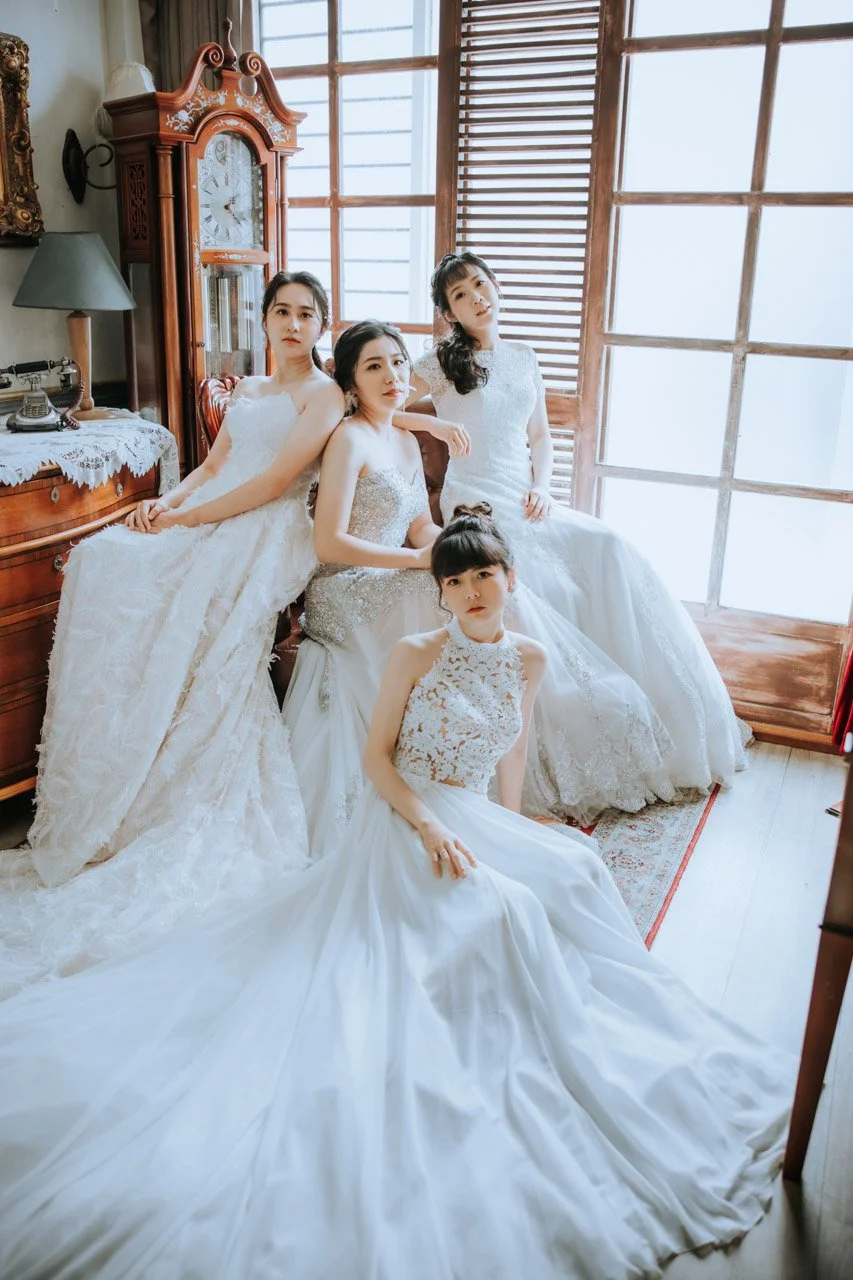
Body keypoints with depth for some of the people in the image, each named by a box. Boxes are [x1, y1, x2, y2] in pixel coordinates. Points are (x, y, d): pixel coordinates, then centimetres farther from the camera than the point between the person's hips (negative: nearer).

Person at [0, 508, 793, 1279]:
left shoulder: (527, 659, 4)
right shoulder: (414, 655, -10)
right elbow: (376, 757, -8)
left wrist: (513, 830, 16)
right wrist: (429, 826, -21)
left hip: (476, 822, 6)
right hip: (403, 822, -6)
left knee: (572, 871, -12)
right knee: (499, 910, -24)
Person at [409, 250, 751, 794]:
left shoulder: (523, 357, 15)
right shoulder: (441, 362, 2)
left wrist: (542, 488, 3)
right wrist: (435, 423, -18)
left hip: (526, 503, 5)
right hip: (474, 505, -5)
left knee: (610, 551, -16)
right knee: (552, 589, -26)